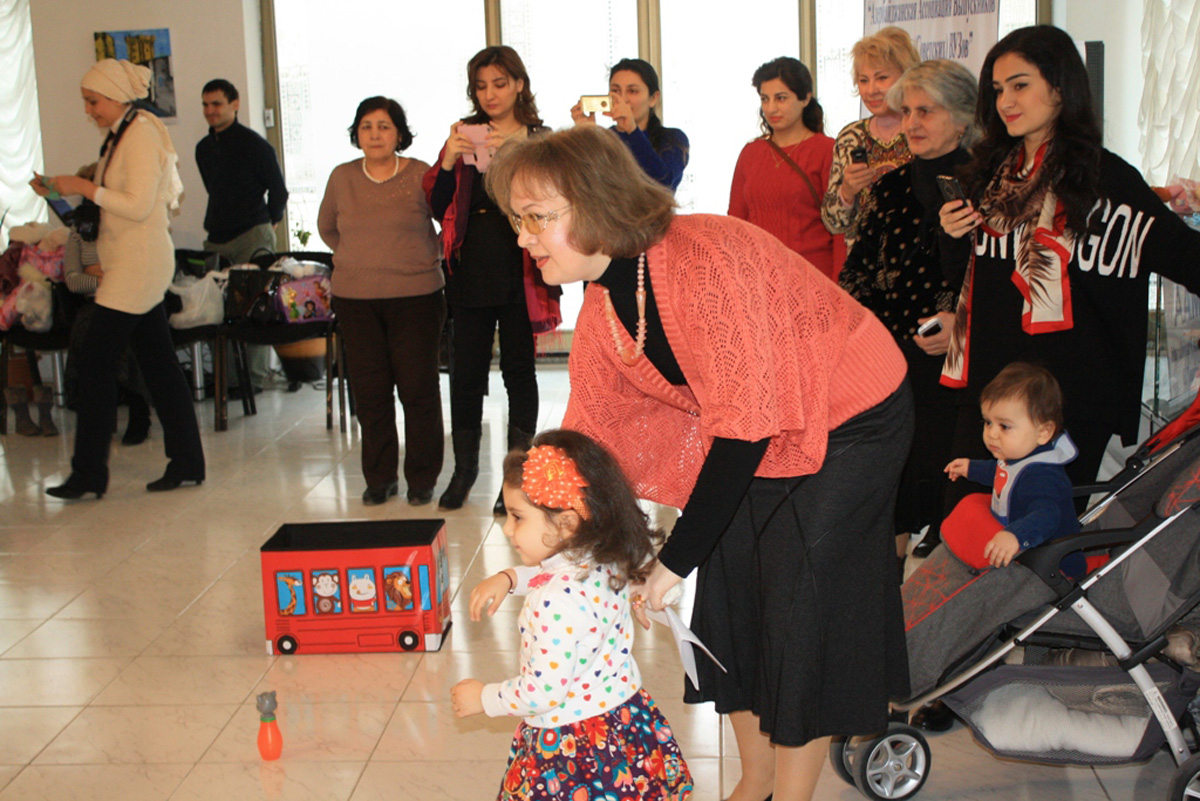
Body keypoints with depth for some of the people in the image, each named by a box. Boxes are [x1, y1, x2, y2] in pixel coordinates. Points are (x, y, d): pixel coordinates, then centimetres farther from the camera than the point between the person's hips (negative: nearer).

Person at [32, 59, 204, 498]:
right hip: (132, 262, 10)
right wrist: (64, 189, 9)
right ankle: (187, 461, 15)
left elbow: (138, 206, -20)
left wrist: (86, 187, -15)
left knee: (96, 360, -7)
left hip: (137, 262, -10)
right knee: (158, 362, 10)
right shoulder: (121, 135, 15)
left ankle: (89, 473, 0)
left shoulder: (141, 136, -14)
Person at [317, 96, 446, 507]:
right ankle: (379, 477, 18)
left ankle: (422, 478, 13)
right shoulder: (342, 178, 7)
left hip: (415, 295, -3)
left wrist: (431, 256, 1)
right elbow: (327, 227, 23)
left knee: (418, 387, 0)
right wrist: (357, 258, 15)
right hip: (355, 299, 3)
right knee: (369, 389, 6)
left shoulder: (420, 175, -4)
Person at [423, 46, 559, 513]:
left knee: (518, 369, 4)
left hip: (519, 270, -2)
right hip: (471, 269, 2)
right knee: (466, 370, 6)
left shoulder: (540, 140, 2)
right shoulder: (463, 135, 9)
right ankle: (464, 467, 21)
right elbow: (438, 207, 6)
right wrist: (448, 162, -11)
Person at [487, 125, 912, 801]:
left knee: (801, 611, -6)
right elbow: (587, 442, 0)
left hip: (850, 422, -8)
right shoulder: (601, 312, -6)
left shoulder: (706, 260, -33)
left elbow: (746, 422, -32)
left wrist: (674, 561, -29)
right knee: (730, 595, 9)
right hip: (755, 440, 8)